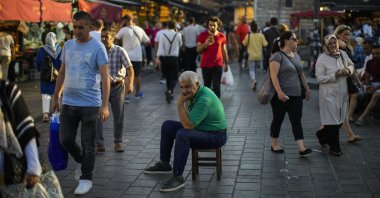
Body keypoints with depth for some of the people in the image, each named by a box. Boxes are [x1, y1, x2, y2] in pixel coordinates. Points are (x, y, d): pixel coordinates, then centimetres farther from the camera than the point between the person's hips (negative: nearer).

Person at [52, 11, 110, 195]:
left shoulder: (97, 47, -8)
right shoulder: (68, 45, 9)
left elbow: (105, 77, -13)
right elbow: (62, 73, 17)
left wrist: (105, 105, -20)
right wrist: (55, 97, 16)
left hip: (90, 104, -5)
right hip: (68, 102, 5)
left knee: (88, 143, 3)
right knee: (65, 139, 9)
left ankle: (86, 178, 17)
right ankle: (81, 161, 36)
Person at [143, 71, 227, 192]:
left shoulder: (204, 99, -28)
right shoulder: (193, 94, 1)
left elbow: (188, 125, -30)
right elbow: (189, 121, 8)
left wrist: (180, 104, -28)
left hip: (215, 135, -10)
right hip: (201, 128, 10)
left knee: (182, 135, -34)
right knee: (167, 126, 10)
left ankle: (178, 177, -26)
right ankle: (164, 164, 21)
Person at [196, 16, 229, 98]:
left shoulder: (222, 36, 3)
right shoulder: (202, 35, -2)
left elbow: (224, 51, 11)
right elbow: (198, 50, -5)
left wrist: (226, 64, 12)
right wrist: (205, 44, -22)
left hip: (218, 65, 0)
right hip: (206, 65, 0)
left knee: (216, 87, -6)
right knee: (207, 86, 11)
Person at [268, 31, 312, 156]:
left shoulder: (296, 56, 14)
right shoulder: (277, 56, -10)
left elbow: (301, 74, 22)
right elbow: (273, 75, -19)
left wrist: (307, 89, 21)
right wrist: (279, 92, -27)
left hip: (296, 95, 6)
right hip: (281, 96, -6)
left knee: (296, 121, 0)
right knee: (278, 120, 8)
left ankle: (302, 148, -4)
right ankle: (274, 145, 23)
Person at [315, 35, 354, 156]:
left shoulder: (343, 54, 4)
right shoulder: (322, 59, -12)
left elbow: (351, 65, 20)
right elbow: (319, 78, -15)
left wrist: (349, 70, -3)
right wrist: (335, 75, -23)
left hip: (342, 92, 6)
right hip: (329, 94, -6)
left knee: (341, 119, 13)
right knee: (332, 120, 0)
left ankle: (322, 135, 36)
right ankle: (334, 147, 15)